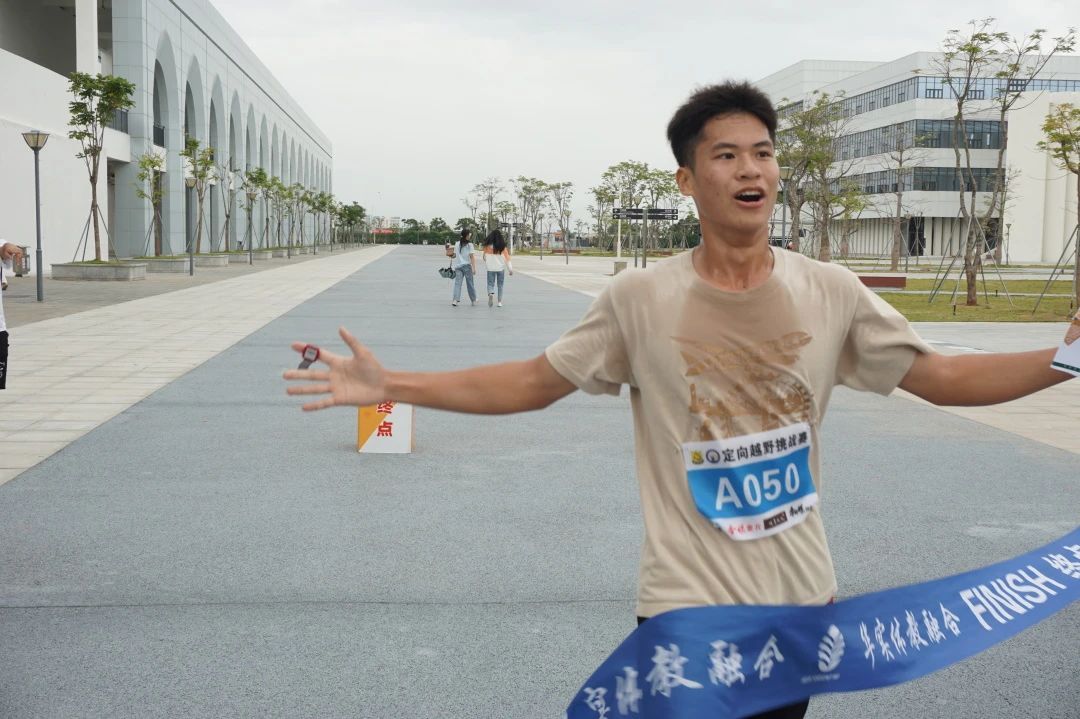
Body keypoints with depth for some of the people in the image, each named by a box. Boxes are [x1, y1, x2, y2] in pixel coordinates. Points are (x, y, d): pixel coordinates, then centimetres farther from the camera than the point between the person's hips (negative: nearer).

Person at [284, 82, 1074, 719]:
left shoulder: (831, 293, -4)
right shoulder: (640, 299, -10)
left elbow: (944, 377, 3)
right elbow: (529, 384, -3)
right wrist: (388, 385, -10)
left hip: (804, 599, 3)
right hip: (687, 606, -3)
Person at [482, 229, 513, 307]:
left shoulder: (487, 246, -4)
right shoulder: (502, 247, -5)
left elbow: (485, 257, 3)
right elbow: (507, 258, -3)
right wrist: (510, 269, 1)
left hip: (490, 268, 0)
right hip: (501, 268, 0)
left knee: (490, 284, 5)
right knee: (500, 285, 12)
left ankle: (491, 293, -25)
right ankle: (500, 301, 12)